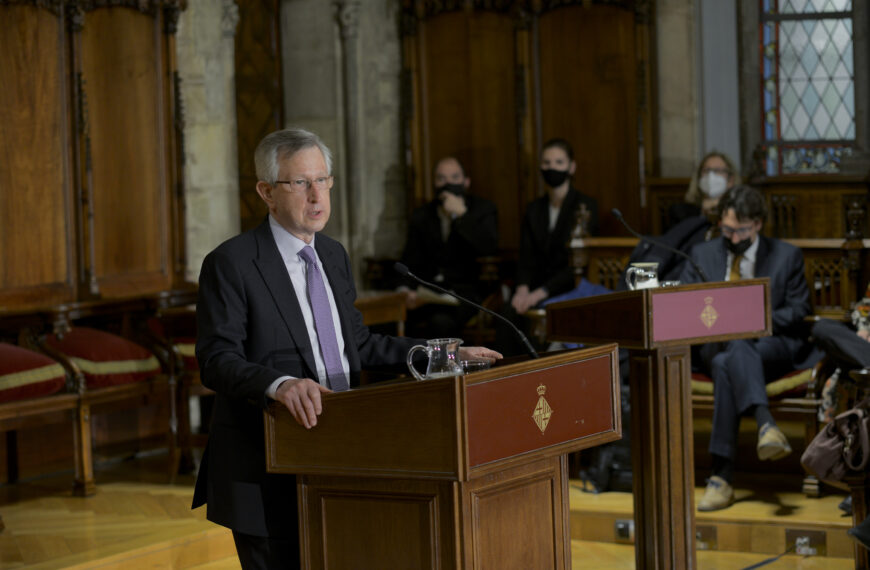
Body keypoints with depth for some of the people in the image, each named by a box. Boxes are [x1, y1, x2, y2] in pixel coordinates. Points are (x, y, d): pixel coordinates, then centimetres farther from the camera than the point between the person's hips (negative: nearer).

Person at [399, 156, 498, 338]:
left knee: (441, 321, -37)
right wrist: (407, 290, -8)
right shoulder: (421, 215, 17)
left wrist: (461, 214, -14)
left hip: (466, 290, -3)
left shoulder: (483, 209, 9)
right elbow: (411, 261, 13)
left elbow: (489, 248, -10)